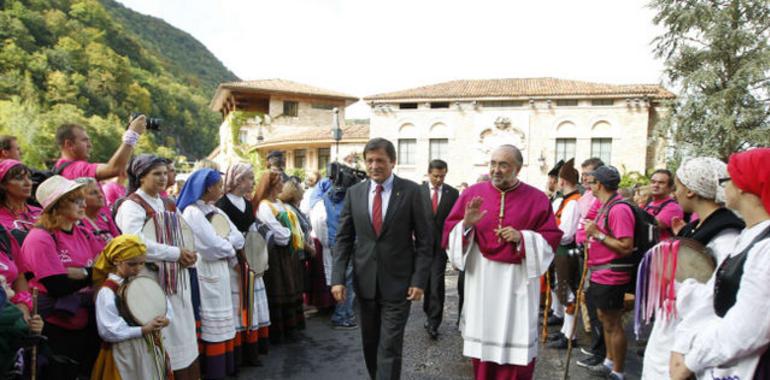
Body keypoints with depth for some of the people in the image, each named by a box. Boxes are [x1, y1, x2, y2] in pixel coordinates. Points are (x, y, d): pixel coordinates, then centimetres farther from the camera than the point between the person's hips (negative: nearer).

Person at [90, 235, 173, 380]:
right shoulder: (107, 291, -15)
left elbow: (166, 306, 8)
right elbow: (109, 331, -20)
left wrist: (165, 319, -13)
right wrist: (143, 330, -24)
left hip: (151, 348, 6)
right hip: (126, 355, -6)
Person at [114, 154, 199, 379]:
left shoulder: (168, 204, 15)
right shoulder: (132, 205, -9)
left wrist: (189, 255, -3)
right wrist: (176, 253, -20)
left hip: (177, 278, 7)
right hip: (153, 280, -7)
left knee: (183, 333, 12)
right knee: (163, 338, -3)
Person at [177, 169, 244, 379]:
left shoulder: (216, 211, 12)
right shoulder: (192, 212, -13)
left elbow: (238, 238, 4)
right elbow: (214, 246, -21)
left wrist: (224, 243, -13)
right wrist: (230, 247, -3)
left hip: (221, 271, 8)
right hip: (206, 273, -8)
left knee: (222, 322, 13)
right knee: (212, 324, 1)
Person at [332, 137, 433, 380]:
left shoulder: (411, 191, -6)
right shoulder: (354, 193, 3)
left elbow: (424, 239, -5)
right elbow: (343, 239, 4)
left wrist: (419, 279, -10)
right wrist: (338, 278, -4)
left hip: (398, 282, -3)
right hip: (365, 282, 4)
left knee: (390, 347, -2)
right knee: (370, 342, 17)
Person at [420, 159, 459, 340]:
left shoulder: (453, 193, 2)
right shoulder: (418, 191, 0)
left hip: (441, 244, -1)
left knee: (437, 284, -6)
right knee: (425, 282, 11)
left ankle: (433, 323, 3)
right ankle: (429, 313, 32)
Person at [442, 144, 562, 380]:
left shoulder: (537, 199, 0)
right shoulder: (473, 193, 2)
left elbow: (552, 237, 0)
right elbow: (449, 232, 1)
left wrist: (522, 238, -16)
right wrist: (466, 224, -19)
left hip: (517, 282, -1)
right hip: (481, 281, 1)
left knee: (516, 346, 4)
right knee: (483, 339, 11)